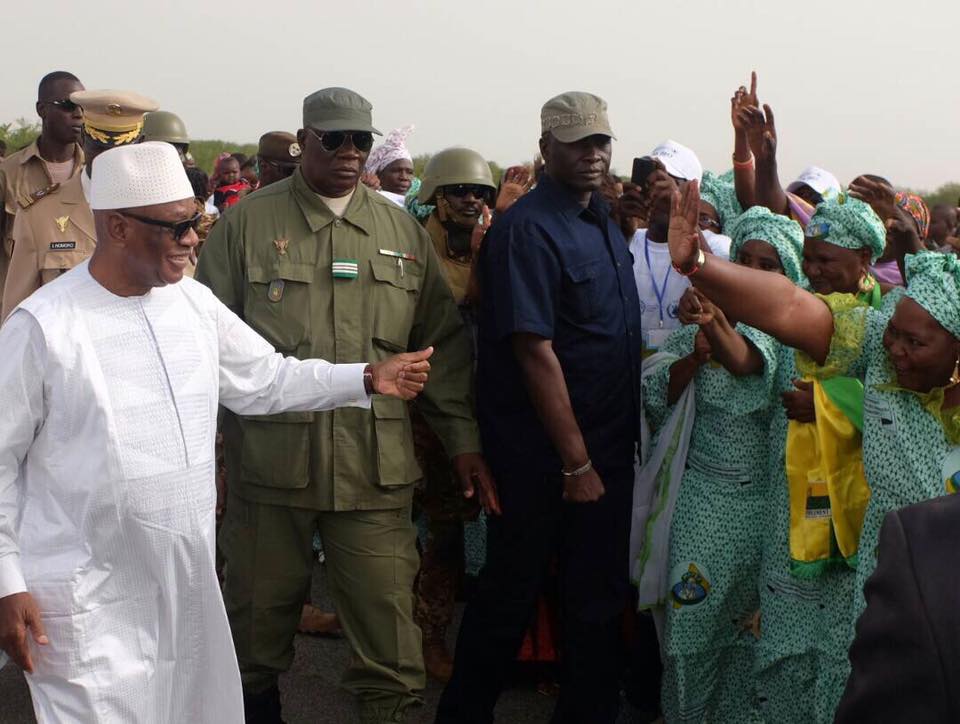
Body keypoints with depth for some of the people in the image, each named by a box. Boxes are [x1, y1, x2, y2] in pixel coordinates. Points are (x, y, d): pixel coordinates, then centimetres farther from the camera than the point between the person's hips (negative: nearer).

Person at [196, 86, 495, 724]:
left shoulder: (403, 230, 9)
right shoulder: (248, 223, 3)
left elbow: (444, 343, 12)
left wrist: (464, 438, 7)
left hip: (376, 467, 1)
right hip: (268, 457, -1)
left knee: (388, 628, -1)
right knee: (260, 617, 13)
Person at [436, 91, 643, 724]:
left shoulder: (605, 221, 9)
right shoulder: (528, 229, -17)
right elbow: (535, 350, -21)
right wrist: (576, 461, -19)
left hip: (609, 446, 8)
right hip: (547, 455, -8)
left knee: (601, 596, 15)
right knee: (512, 592, 6)